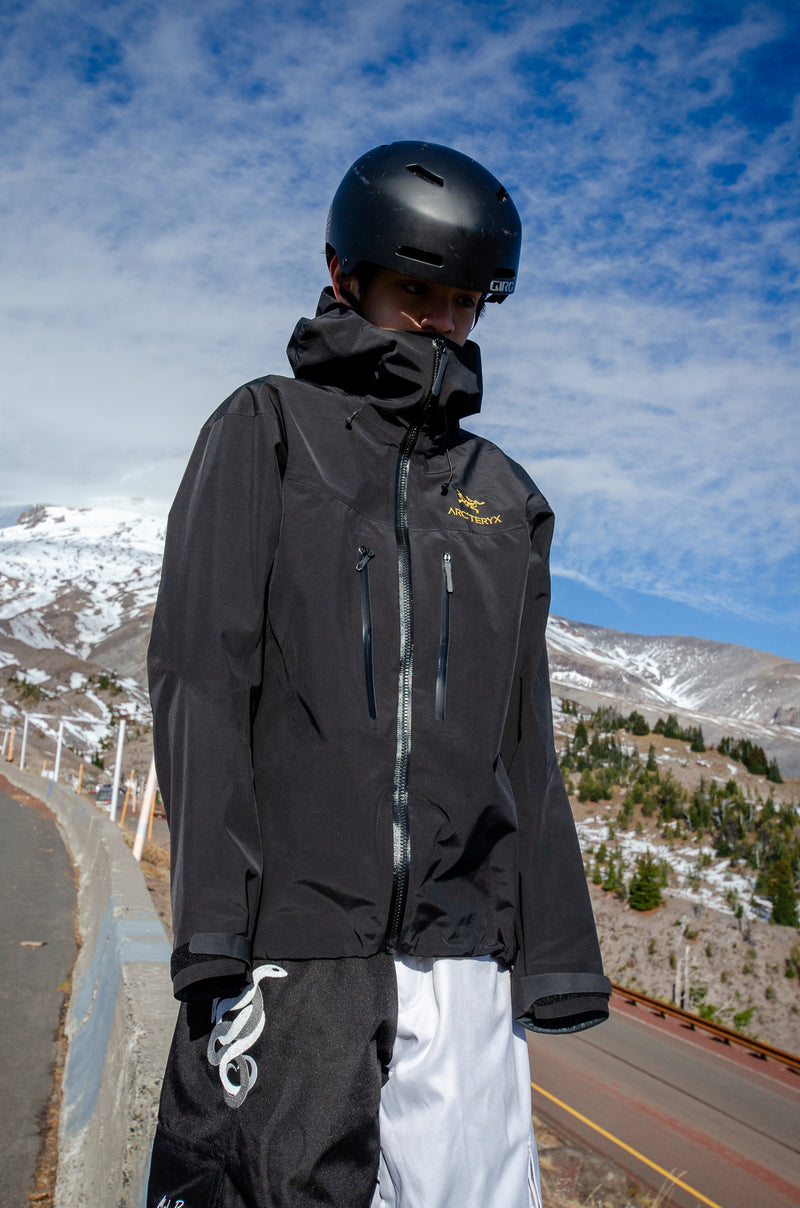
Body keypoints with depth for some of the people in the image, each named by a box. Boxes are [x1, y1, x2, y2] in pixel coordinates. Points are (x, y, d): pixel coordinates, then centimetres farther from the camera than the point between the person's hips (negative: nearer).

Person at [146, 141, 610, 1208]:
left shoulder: (506, 498, 17)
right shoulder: (268, 431, 6)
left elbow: (525, 744, 15)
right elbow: (201, 673, -4)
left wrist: (553, 957, 10)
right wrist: (212, 925, -13)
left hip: (460, 955, 4)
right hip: (289, 937, -3)